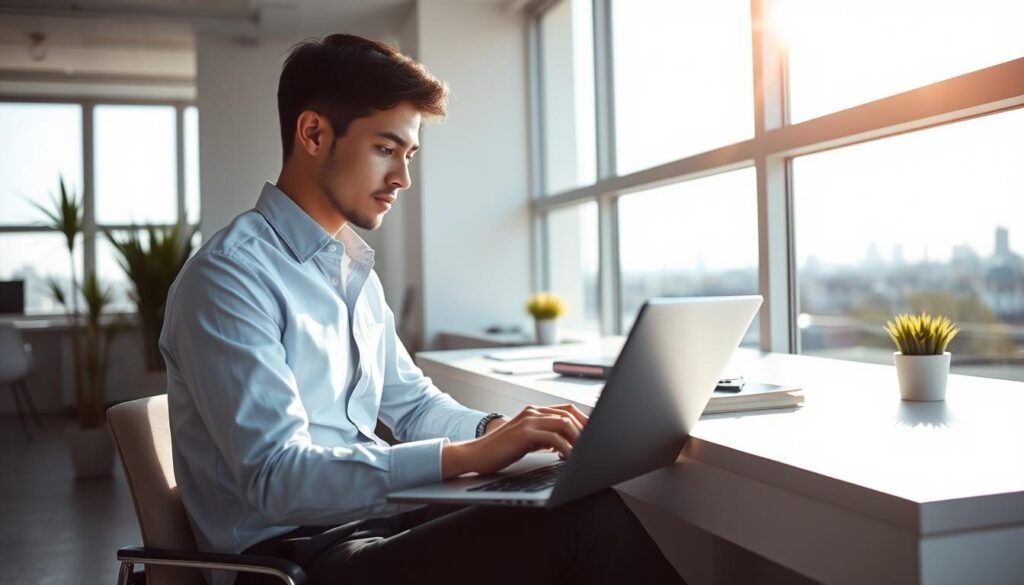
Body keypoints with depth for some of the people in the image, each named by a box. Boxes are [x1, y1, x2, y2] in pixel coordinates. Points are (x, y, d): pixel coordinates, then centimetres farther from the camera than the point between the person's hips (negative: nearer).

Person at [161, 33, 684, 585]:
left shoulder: (355, 271, 13)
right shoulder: (229, 276, -14)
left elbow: (412, 405, 20)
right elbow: (276, 478, -22)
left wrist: (496, 429, -1)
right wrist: (467, 455, -26)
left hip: (371, 516, 8)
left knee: (590, 510, -17)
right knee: (585, 524, -25)